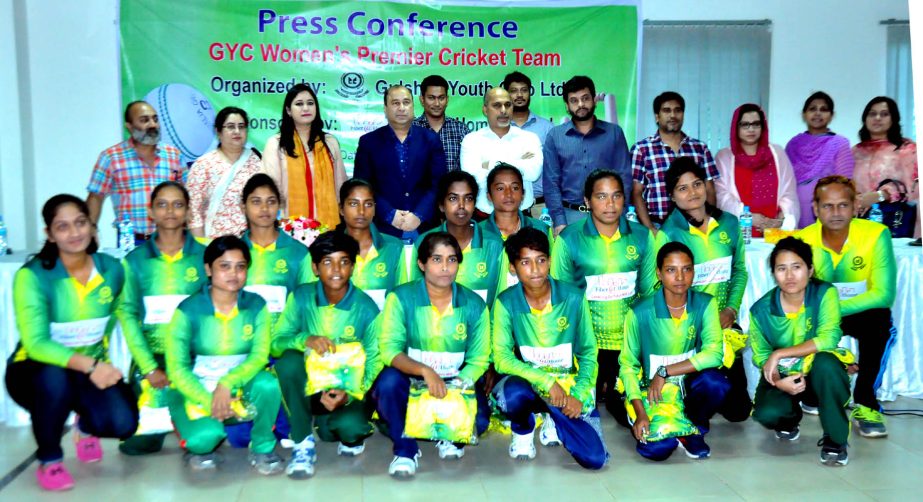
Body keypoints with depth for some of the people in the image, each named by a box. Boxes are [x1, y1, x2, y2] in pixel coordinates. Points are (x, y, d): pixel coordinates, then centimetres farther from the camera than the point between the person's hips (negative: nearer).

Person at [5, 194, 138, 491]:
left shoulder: (112, 269, -7)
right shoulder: (32, 276, -20)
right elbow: (35, 344, -28)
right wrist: (89, 365, -41)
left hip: (94, 368, 3)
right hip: (35, 370, -3)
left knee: (123, 423, -23)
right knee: (54, 378, -39)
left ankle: (86, 425, 18)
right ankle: (49, 460, -9)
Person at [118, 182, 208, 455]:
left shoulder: (203, 256, 3)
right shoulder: (135, 260, 4)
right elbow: (128, 314, -1)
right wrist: (150, 368, -10)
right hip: (151, 355, 1)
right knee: (138, 442, -11)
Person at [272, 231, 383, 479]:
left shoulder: (366, 308, -10)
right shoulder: (301, 297, -6)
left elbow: (373, 364, -9)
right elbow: (275, 343, -8)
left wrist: (349, 394, -28)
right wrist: (305, 340, -31)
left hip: (348, 390, -1)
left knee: (349, 425, -34)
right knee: (289, 360, -31)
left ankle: (352, 437, 8)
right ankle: (303, 444, -16)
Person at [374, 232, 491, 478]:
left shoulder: (474, 305, -2)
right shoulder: (401, 297, -9)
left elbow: (479, 359, -3)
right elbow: (388, 349, -17)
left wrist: (460, 384, -23)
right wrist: (424, 371, -35)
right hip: (411, 383, -1)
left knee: (478, 420, -27)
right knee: (389, 380, -34)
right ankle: (405, 448, -9)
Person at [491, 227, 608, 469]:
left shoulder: (573, 298, -8)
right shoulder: (506, 302, -11)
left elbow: (588, 352, 0)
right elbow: (501, 358, -16)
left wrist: (578, 395, -13)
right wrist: (546, 380, -25)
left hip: (568, 385, 1)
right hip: (528, 381, -1)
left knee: (595, 458, -15)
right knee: (513, 394, -38)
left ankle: (555, 421, 19)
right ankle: (523, 431, 0)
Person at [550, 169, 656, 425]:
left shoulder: (642, 236, 1)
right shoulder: (568, 239, -7)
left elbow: (650, 292, 8)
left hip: (631, 342, 2)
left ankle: (612, 394, 34)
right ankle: (600, 391, 33)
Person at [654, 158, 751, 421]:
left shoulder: (729, 223, 5)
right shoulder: (668, 233, -11)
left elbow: (740, 270, 11)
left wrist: (731, 309, -3)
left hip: (725, 321, 4)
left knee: (738, 408, 4)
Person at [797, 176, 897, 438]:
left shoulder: (876, 234, -20)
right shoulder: (803, 239, -14)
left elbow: (883, 294, -22)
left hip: (861, 312, -2)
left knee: (880, 322, -34)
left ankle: (865, 402, -13)